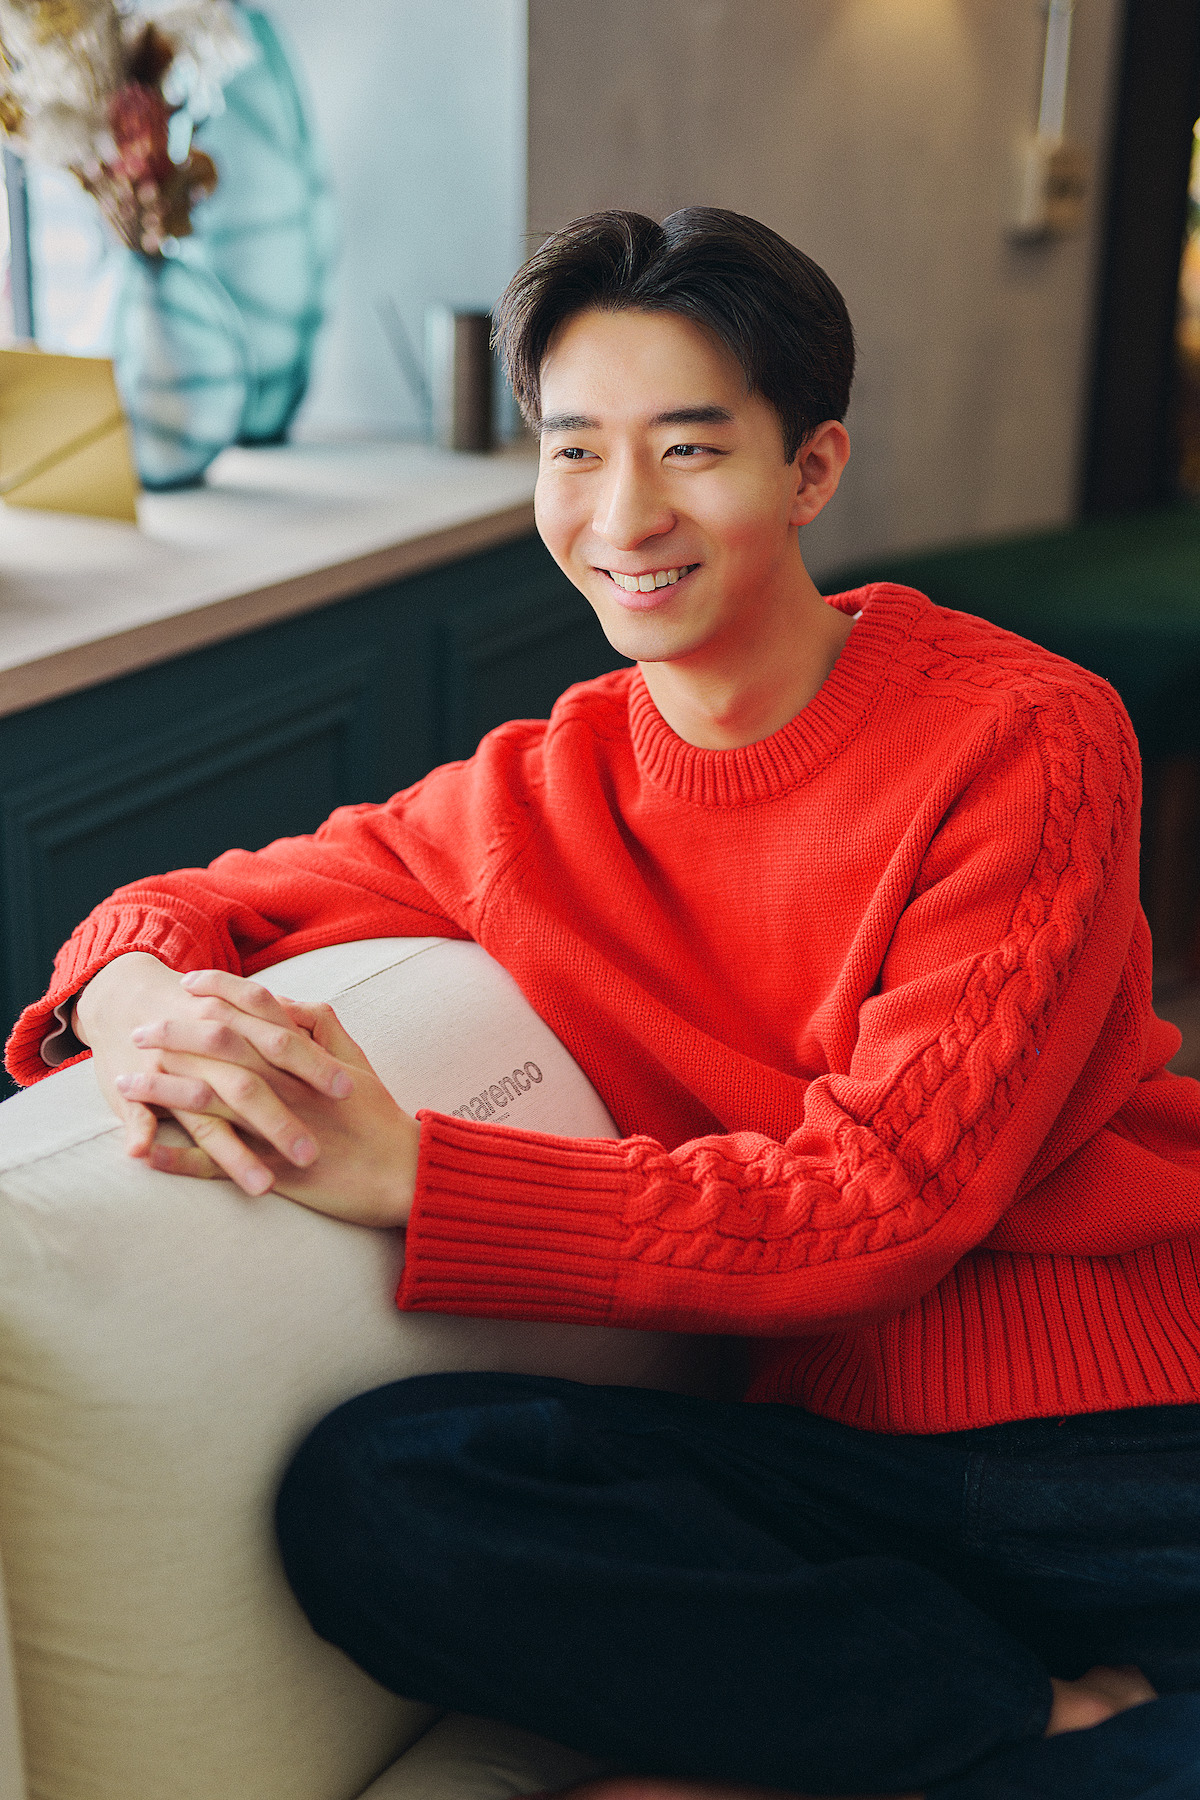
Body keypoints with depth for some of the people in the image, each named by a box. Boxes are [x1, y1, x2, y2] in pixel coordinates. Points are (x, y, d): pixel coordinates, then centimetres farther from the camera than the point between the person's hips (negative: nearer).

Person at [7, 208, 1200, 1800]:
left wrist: (408, 1173, -24)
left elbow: (887, 1194, -15)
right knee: (373, 1493, -24)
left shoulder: (1026, 738, -8)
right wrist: (144, 1003, -12)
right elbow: (194, 903, 15)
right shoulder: (532, 799, 6)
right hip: (843, 1444, 4)